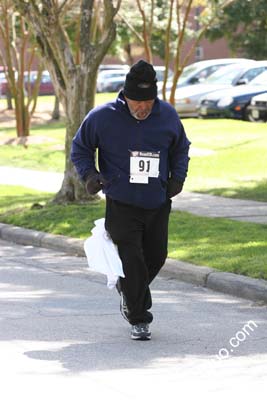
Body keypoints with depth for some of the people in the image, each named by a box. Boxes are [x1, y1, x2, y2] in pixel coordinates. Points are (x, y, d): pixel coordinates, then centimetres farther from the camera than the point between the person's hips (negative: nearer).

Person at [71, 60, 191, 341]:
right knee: (132, 261, -11)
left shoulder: (167, 115, -1)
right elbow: (80, 148, 6)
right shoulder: (103, 117, -9)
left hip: (158, 204, 4)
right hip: (121, 205, -3)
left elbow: (180, 149, 18)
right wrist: (88, 174, -11)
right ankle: (138, 318, 2)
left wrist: (177, 177, 2)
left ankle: (130, 296, 39)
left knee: (156, 257, 11)